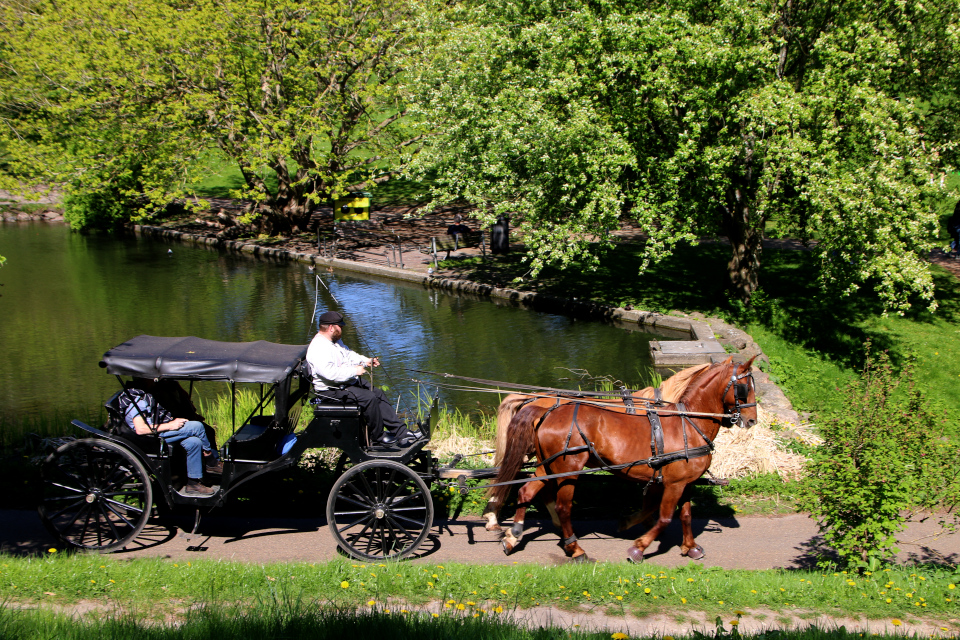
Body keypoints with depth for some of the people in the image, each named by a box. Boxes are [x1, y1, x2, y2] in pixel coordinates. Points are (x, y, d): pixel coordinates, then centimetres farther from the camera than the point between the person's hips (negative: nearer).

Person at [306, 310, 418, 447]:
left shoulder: (335, 340, 12)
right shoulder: (318, 349, -23)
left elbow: (348, 354, 27)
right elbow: (331, 373, -32)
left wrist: (366, 361, 11)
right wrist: (355, 371, -24)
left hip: (350, 380, 11)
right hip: (332, 389, -11)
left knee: (378, 394, 2)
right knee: (369, 398, -24)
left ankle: (401, 432, 2)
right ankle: (378, 436, -7)